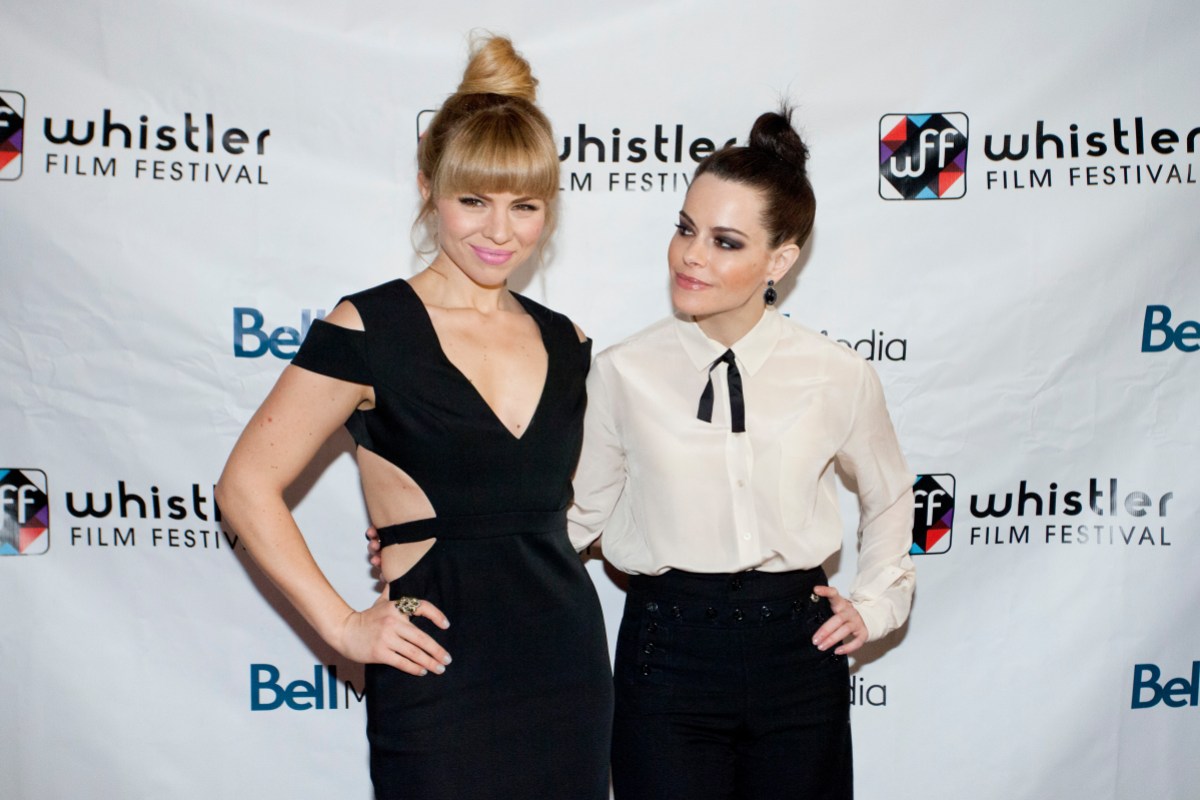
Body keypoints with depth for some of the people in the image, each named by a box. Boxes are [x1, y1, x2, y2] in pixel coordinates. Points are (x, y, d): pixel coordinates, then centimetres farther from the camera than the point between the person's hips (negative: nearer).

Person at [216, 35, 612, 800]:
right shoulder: (368, 331, -9)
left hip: (571, 663, 5)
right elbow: (248, 486, -8)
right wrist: (342, 625, -9)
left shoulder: (565, 342, 7)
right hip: (439, 677, -5)